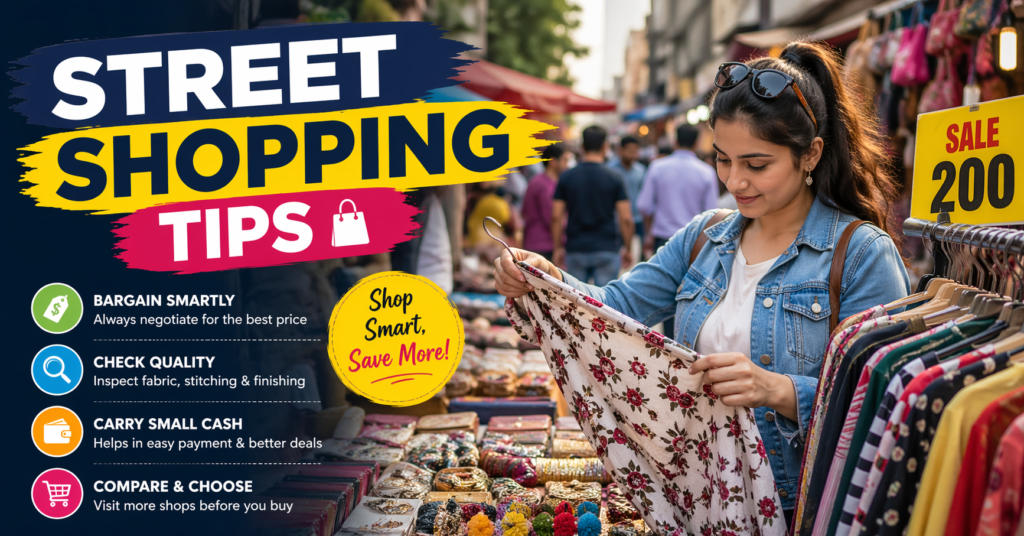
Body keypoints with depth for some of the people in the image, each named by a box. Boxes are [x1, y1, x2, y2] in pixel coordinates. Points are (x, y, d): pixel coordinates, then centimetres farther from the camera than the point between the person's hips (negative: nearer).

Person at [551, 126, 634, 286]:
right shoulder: (614, 178, -4)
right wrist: (627, 249, 5)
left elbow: (556, 217, -1)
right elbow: (626, 218, -7)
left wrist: (557, 248, 8)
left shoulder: (566, 177, 1)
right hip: (606, 249, -2)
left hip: (575, 250, 2)